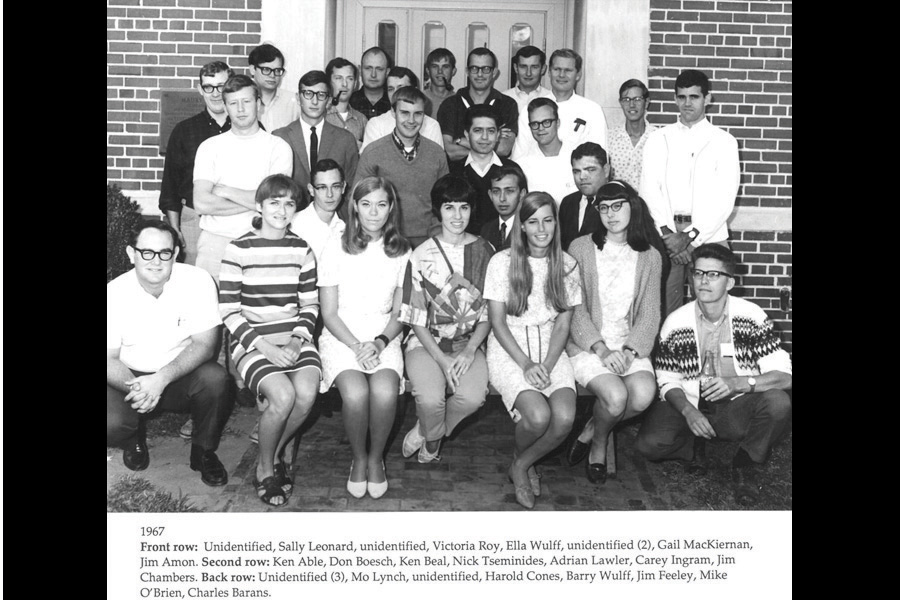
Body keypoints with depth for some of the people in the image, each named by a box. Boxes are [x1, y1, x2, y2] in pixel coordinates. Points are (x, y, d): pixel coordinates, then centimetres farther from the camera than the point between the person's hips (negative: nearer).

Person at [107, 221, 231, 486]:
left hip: (181, 375, 0)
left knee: (215, 378, -32)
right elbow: (109, 358, -8)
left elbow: (204, 344, -16)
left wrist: (161, 379, -31)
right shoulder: (114, 292, -12)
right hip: (130, 377, 0)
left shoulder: (197, 280, -15)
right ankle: (134, 440, 12)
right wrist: (135, 388, -30)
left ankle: (203, 451, -4)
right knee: (111, 423, -29)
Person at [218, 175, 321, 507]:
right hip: (252, 341, -3)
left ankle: (273, 456, 5)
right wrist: (264, 347, -14)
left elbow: (309, 305, 11)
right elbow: (228, 311, -5)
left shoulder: (302, 249, 8)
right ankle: (264, 470, 0)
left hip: (294, 339, 3)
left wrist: (297, 341, -7)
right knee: (283, 395, -27)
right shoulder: (239, 249, -3)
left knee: (307, 394, -24)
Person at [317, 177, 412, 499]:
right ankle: (358, 459, -2)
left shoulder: (402, 252, 6)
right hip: (341, 336, -1)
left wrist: (379, 343, -10)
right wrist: (356, 346, -14)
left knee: (385, 392, -29)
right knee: (356, 393, -30)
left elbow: (400, 312, 8)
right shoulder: (336, 248, -1)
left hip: (384, 337, 1)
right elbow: (329, 313, 0)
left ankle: (376, 458, -2)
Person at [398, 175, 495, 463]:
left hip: (469, 342, 2)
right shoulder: (422, 256, -3)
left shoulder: (484, 252, 3)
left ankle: (426, 432, 5)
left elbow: (488, 312, 4)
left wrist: (469, 350, -11)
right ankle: (433, 439, 9)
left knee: (472, 398, -27)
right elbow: (416, 318, -3)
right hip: (427, 342, -2)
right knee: (430, 399, -29)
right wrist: (442, 359, -14)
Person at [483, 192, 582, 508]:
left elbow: (563, 324, 3)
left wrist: (547, 366, -12)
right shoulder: (502, 262, -5)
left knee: (565, 418, -23)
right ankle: (521, 463, 8)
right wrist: (526, 364, -17)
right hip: (509, 349, -3)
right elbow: (498, 323, -6)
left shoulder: (567, 265, 4)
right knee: (538, 416, -28)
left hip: (551, 350, 3)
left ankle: (522, 465, 6)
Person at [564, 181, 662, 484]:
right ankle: (599, 444, 6)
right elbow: (575, 308, -5)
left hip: (629, 344, 3)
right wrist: (601, 349, -16)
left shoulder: (650, 257, 8)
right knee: (615, 396, -28)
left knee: (644, 394, -26)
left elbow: (649, 314, 4)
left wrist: (629, 350, -13)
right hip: (586, 343, -3)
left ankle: (589, 432, 3)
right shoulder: (580, 248, 0)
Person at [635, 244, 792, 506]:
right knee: (649, 443, -27)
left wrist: (740, 382, -32)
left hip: (737, 409, 0)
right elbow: (668, 380, 0)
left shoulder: (751, 315, -10)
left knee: (778, 402, -31)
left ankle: (745, 463, -1)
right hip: (690, 407, 0)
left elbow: (784, 375, -14)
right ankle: (693, 449, 10)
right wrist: (688, 411, -21)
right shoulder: (675, 323, -7)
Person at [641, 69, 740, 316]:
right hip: (666, 236, 1)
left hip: (709, 235, -1)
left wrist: (691, 237, -12)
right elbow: (649, 190, 2)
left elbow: (724, 197, -3)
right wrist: (668, 233, -11)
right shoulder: (658, 139, 12)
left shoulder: (724, 141, 6)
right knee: (665, 308, 0)